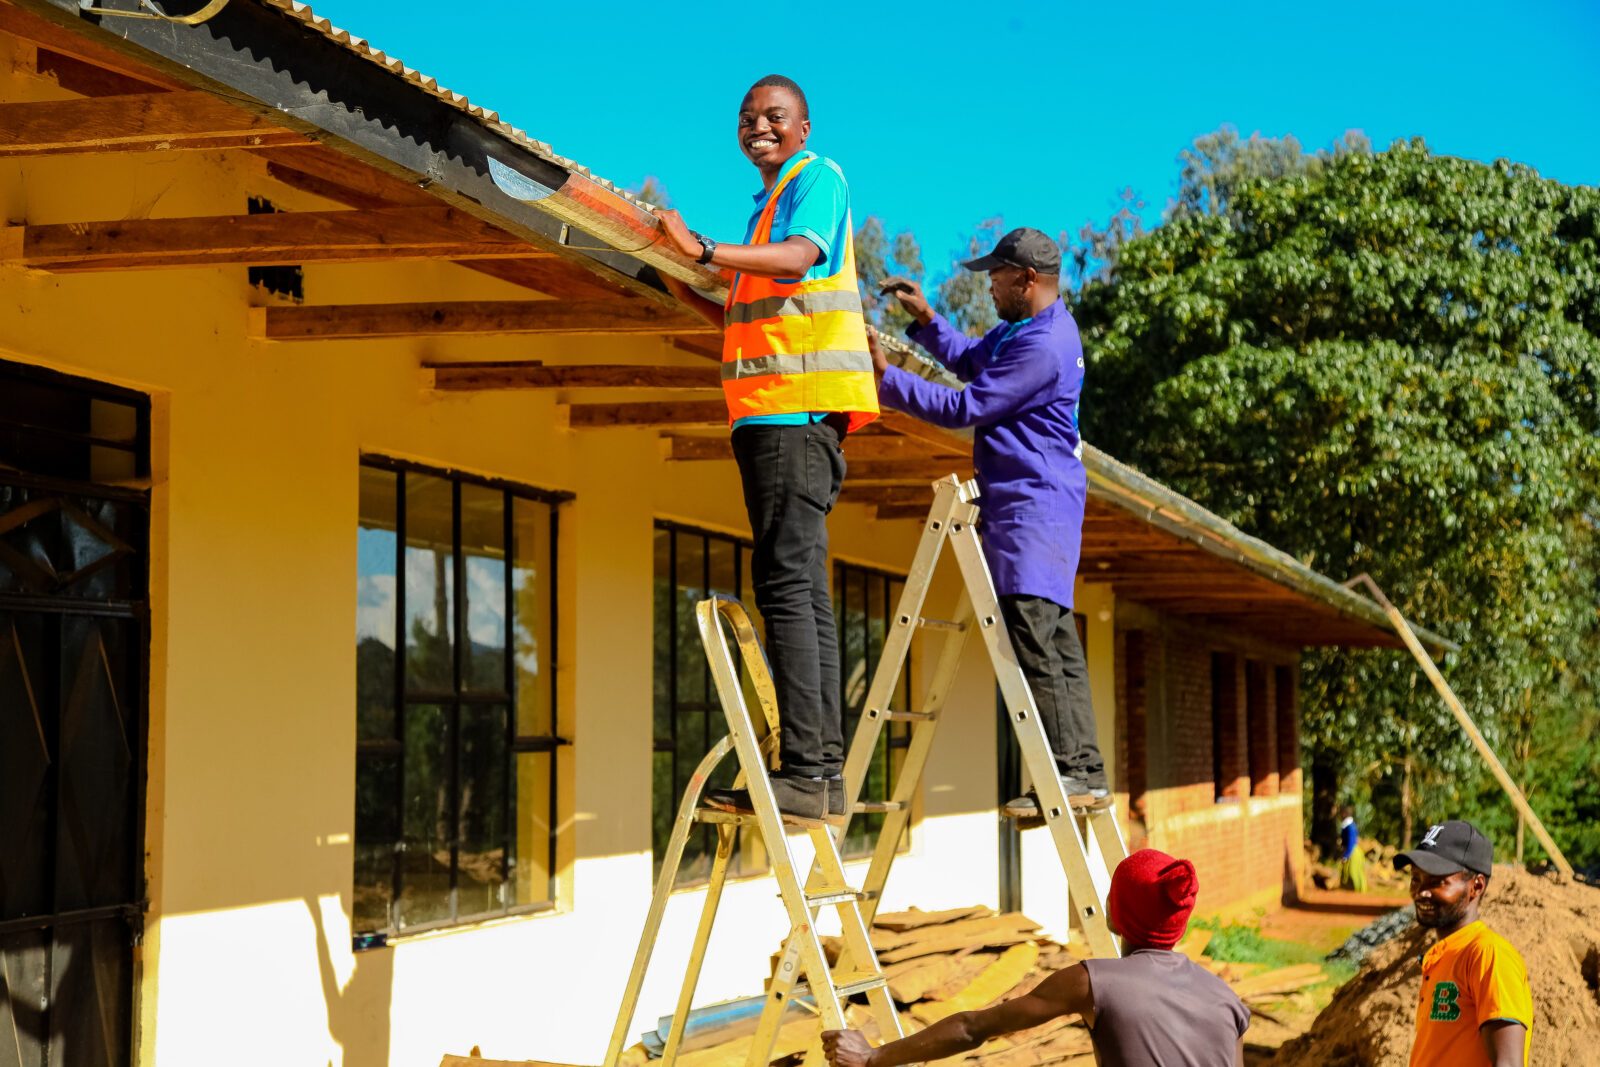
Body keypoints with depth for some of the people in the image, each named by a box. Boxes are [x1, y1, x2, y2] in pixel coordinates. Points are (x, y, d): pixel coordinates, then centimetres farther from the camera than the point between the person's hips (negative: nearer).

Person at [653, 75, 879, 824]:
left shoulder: (817, 178, -1)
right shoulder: (768, 203, 26)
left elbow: (799, 257, -22)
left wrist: (705, 250, -33)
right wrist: (688, 292, 17)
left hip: (799, 404, -10)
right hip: (770, 410, 10)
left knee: (787, 581, -16)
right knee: (799, 586, 7)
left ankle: (804, 769, -20)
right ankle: (823, 773, 9)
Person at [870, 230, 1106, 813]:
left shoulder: (1042, 347, -18)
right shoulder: (1024, 327, 15)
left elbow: (963, 407, -18)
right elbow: (970, 359, 30)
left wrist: (886, 378, -12)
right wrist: (924, 318, 17)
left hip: (1034, 504, -11)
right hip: (1027, 505, 11)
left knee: (1032, 637, -15)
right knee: (1057, 642, 9)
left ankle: (1069, 772, -16)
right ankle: (1086, 770, 11)